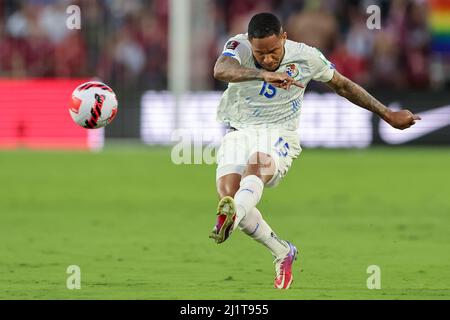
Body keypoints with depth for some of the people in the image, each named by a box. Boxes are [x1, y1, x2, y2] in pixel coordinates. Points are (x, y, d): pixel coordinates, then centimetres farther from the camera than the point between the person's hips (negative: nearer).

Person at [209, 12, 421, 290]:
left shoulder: (305, 57, -6)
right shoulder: (240, 46, -11)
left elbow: (343, 85, 11)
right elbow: (221, 70, -35)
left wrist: (387, 114, 16)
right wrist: (262, 74, -53)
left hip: (279, 135, -2)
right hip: (238, 132, 2)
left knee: (257, 164, -35)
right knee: (228, 193, -19)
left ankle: (232, 216, -67)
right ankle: (283, 254, 2)